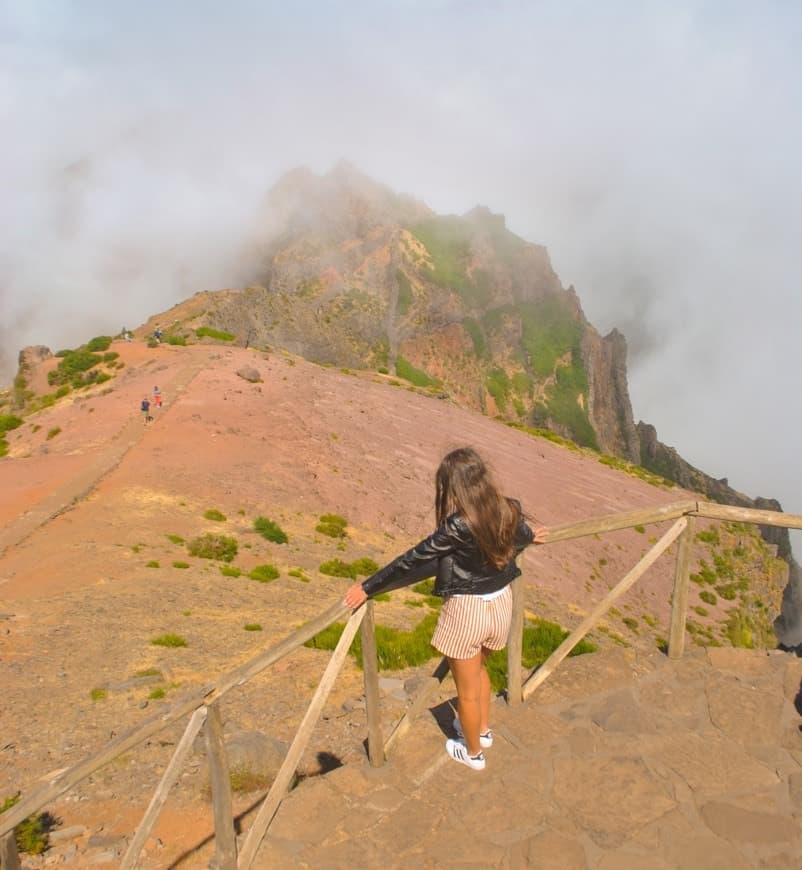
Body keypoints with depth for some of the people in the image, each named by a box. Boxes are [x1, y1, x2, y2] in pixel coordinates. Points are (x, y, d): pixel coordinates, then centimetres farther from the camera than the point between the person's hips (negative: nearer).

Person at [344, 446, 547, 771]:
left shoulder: (457, 527, -28)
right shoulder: (509, 511, -9)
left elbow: (411, 562, -23)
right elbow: (522, 535, 14)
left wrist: (366, 588, -13)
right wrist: (531, 536, 40)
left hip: (466, 610, -6)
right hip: (501, 602, 6)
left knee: (467, 690, 19)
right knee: (478, 668, 34)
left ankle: (472, 752, 42)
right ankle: (483, 730, 54)